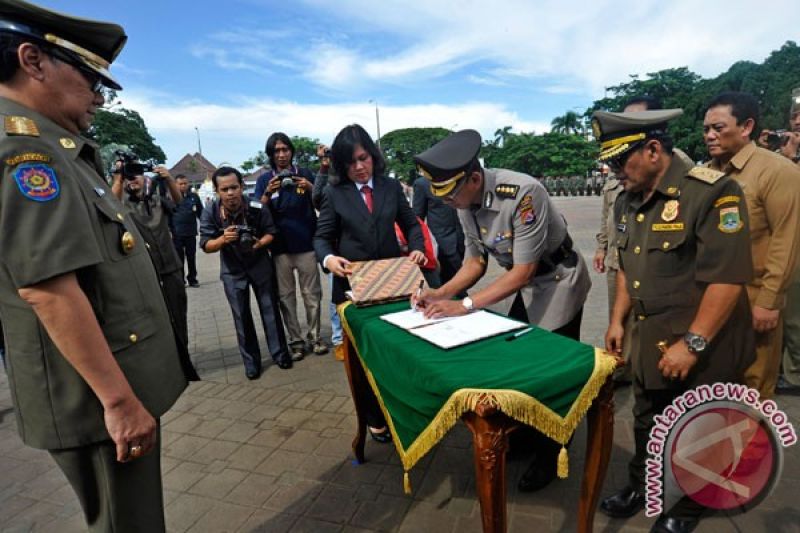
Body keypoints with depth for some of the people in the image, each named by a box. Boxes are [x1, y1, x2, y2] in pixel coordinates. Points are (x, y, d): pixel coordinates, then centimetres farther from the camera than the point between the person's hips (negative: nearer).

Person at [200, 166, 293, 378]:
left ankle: (280, 352, 23)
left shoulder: (257, 208, -21)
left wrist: (259, 243, -29)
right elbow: (206, 245, -15)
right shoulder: (210, 212, -19)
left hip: (261, 265, 0)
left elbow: (271, 232, -9)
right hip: (232, 270, 1)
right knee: (241, 316, 7)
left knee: (270, 310, 7)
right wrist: (223, 239, -35)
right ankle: (251, 360, 20)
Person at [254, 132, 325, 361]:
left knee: (312, 294, 4)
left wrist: (311, 188, -14)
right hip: (280, 246, 1)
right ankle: (296, 340, 14)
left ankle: (314, 337, 16)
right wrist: (267, 193, -18)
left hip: (306, 243, 0)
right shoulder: (264, 179, 5)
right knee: (286, 296, 5)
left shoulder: (305, 174, 4)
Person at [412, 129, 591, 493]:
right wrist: (439, 294, -13)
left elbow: (524, 271, -29)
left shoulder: (523, 193, -33)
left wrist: (465, 305, -31)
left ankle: (550, 456, 26)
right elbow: (476, 261, 0)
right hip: (519, 284, 7)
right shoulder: (465, 202, -10)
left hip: (556, 281, -6)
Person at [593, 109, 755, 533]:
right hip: (649, 342, 6)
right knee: (646, 423, 22)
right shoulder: (628, 201, 4)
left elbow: (728, 278, -23)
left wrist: (693, 343, -21)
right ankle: (639, 486, 45)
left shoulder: (712, 192, -20)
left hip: (703, 350, -6)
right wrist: (618, 320, 11)